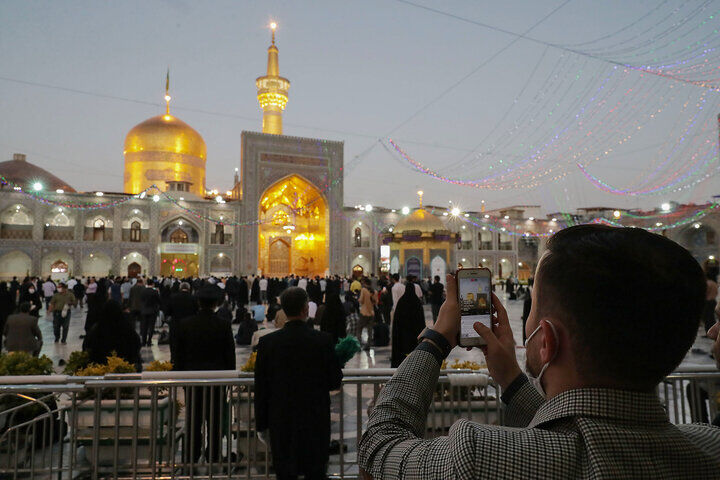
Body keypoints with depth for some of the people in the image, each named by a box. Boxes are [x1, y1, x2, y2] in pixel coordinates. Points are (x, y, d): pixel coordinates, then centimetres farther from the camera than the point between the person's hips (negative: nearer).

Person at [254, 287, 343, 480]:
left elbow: (260, 387, -2)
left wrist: (262, 421, 8)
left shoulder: (267, 342, -8)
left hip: (281, 421, 1)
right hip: (316, 420, -1)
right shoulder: (323, 340, -12)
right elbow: (335, 381, -6)